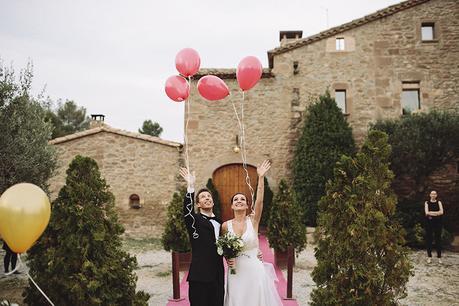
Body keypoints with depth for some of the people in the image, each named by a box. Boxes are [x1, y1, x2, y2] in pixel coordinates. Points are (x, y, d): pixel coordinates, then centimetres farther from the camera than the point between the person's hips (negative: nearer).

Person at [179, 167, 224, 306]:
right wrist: (191, 187, -35)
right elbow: (187, 210, -24)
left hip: (218, 276, 5)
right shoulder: (195, 220, -2)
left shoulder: (219, 222, 14)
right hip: (200, 275, -5)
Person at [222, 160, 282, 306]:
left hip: (254, 272, -1)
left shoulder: (253, 220, -4)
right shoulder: (225, 225, -1)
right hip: (235, 274, 1)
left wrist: (261, 177, -28)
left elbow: (259, 200, -20)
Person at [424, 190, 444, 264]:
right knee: (429, 240, 2)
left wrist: (431, 213, -15)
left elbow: (441, 212, -9)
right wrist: (437, 212, -13)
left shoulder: (439, 202, 6)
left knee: (438, 240, 1)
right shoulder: (427, 203, 5)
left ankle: (439, 257, 9)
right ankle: (429, 257, 10)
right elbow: (426, 212, -9)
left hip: (437, 223, 0)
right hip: (429, 223, 0)